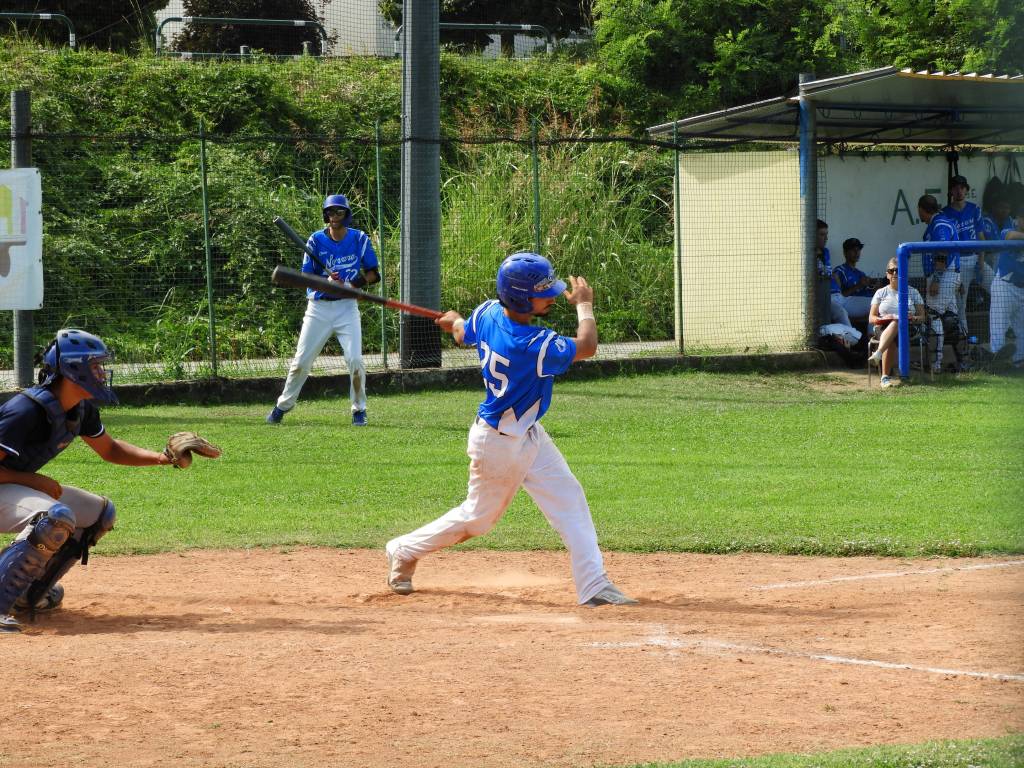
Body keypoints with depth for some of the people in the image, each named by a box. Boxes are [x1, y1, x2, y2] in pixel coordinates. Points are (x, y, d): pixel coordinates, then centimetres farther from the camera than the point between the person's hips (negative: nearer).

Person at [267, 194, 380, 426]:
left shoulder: (359, 239, -1)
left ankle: (359, 409, 5)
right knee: (301, 361, 2)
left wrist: (356, 283, -19)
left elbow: (374, 274, 1)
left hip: (347, 307, 0)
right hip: (318, 308, 0)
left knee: (355, 360, -12)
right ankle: (283, 405, 18)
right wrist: (325, 281, -25)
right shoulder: (316, 240, -3)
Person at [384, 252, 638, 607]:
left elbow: (462, 334, 12)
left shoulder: (488, 314, -11)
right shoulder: (534, 346, -35)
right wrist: (584, 306, -7)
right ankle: (404, 551, 33)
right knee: (478, 517, 11)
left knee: (569, 499, 2)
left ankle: (593, 585, 1)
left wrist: (454, 321, 37)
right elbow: (586, 347, -23)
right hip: (499, 445, -8)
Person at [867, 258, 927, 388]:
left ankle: (877, 354, -57)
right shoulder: (881, 293, 18)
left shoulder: (912, 292, 18)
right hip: (883, 328, 0)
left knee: (896, 324, -38)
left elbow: (922, 317, 13)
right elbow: (871, 318, 12)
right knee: (891, 340, -37)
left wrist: (914, 318, -11)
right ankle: (885, 377, -47)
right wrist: (882, 319, -10)